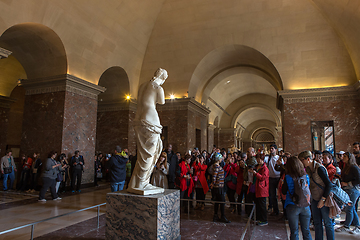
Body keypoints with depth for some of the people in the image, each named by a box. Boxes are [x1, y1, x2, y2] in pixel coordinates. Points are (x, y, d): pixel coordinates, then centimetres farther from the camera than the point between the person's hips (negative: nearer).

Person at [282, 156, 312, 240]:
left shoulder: (288, 177, -12)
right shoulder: (306, 176, -3)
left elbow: (284, 192, -2)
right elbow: (308, 189, 10)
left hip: (292, 207, -3)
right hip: (305, 207, 3)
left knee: (294, 231, 7)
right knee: (306, 231, 17)